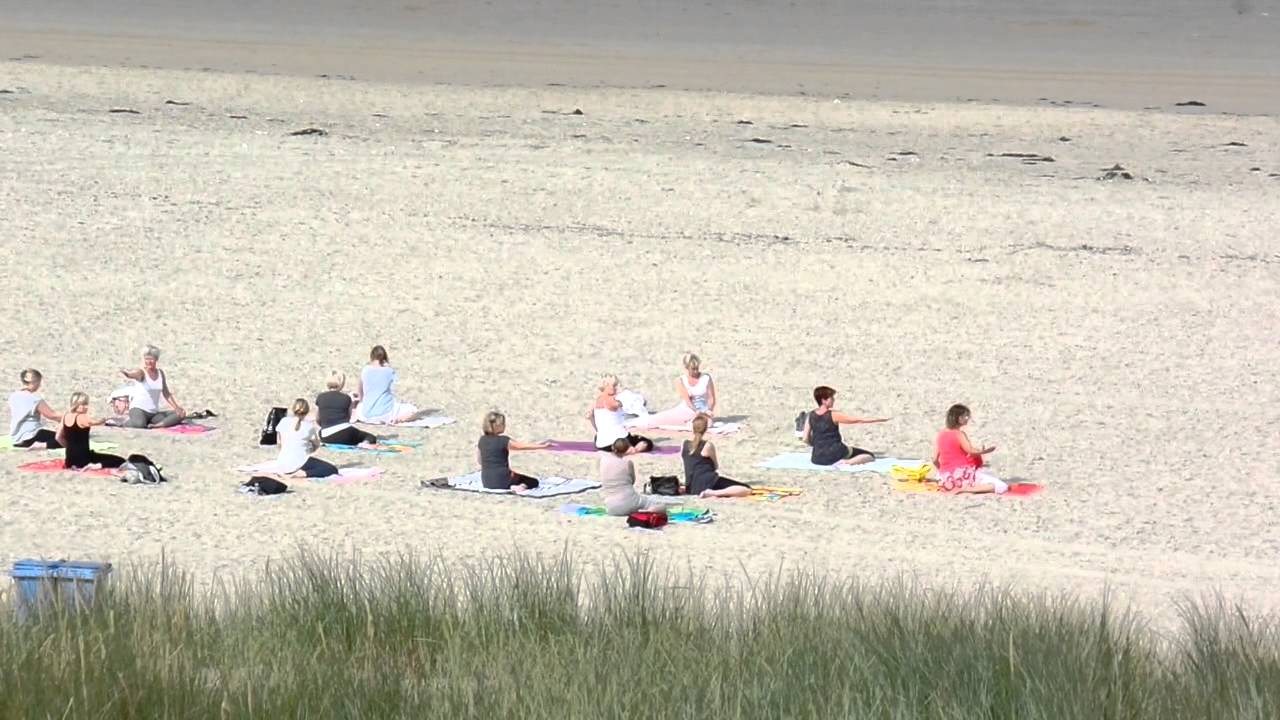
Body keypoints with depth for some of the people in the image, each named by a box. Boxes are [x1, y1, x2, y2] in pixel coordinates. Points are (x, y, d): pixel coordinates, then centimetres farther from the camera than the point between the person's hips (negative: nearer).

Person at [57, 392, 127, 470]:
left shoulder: (65, 417, 7)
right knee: (120, 461, -8)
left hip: (70, 460, 7)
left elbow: (59, 438, 15)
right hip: (83, 458, -7)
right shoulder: (83, 418, -15)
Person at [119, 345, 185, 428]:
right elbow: (131, 374, -35)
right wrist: (125, 372, -58)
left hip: (154, 413, 6)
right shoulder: (141, 373, -10)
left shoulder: (160, 373, 8)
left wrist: (176, 407, 7)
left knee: (181, 414, -8)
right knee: (139, 424, -39)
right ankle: (126, 422, -5)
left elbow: (166, 394, 16)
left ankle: (157, 425, -23)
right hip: (139, 409, -6)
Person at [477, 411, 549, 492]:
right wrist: (543, 446, -5)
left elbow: (480, 460, 13)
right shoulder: (503, 441, -14)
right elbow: (524, 446, -10)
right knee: (533, 481, 8)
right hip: (501, 482, -6)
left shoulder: (482, 440, 3)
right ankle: (521, 487, -19)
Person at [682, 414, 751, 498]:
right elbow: (716, 467, 10)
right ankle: (713, 493, -28)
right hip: (708, 482, -8)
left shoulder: (684, 445, 8)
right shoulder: (708, 446, -6)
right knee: (746, 490, -22)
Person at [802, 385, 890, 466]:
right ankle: (848, 462, -17)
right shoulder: (833, 415, -11)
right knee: (870, 456, 3)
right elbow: (859, 420, -6)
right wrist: (879, 419, 2)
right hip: (836, 455, -5)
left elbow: (806, 440, 3)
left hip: (818, 459, 5)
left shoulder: (810, 416, 1)